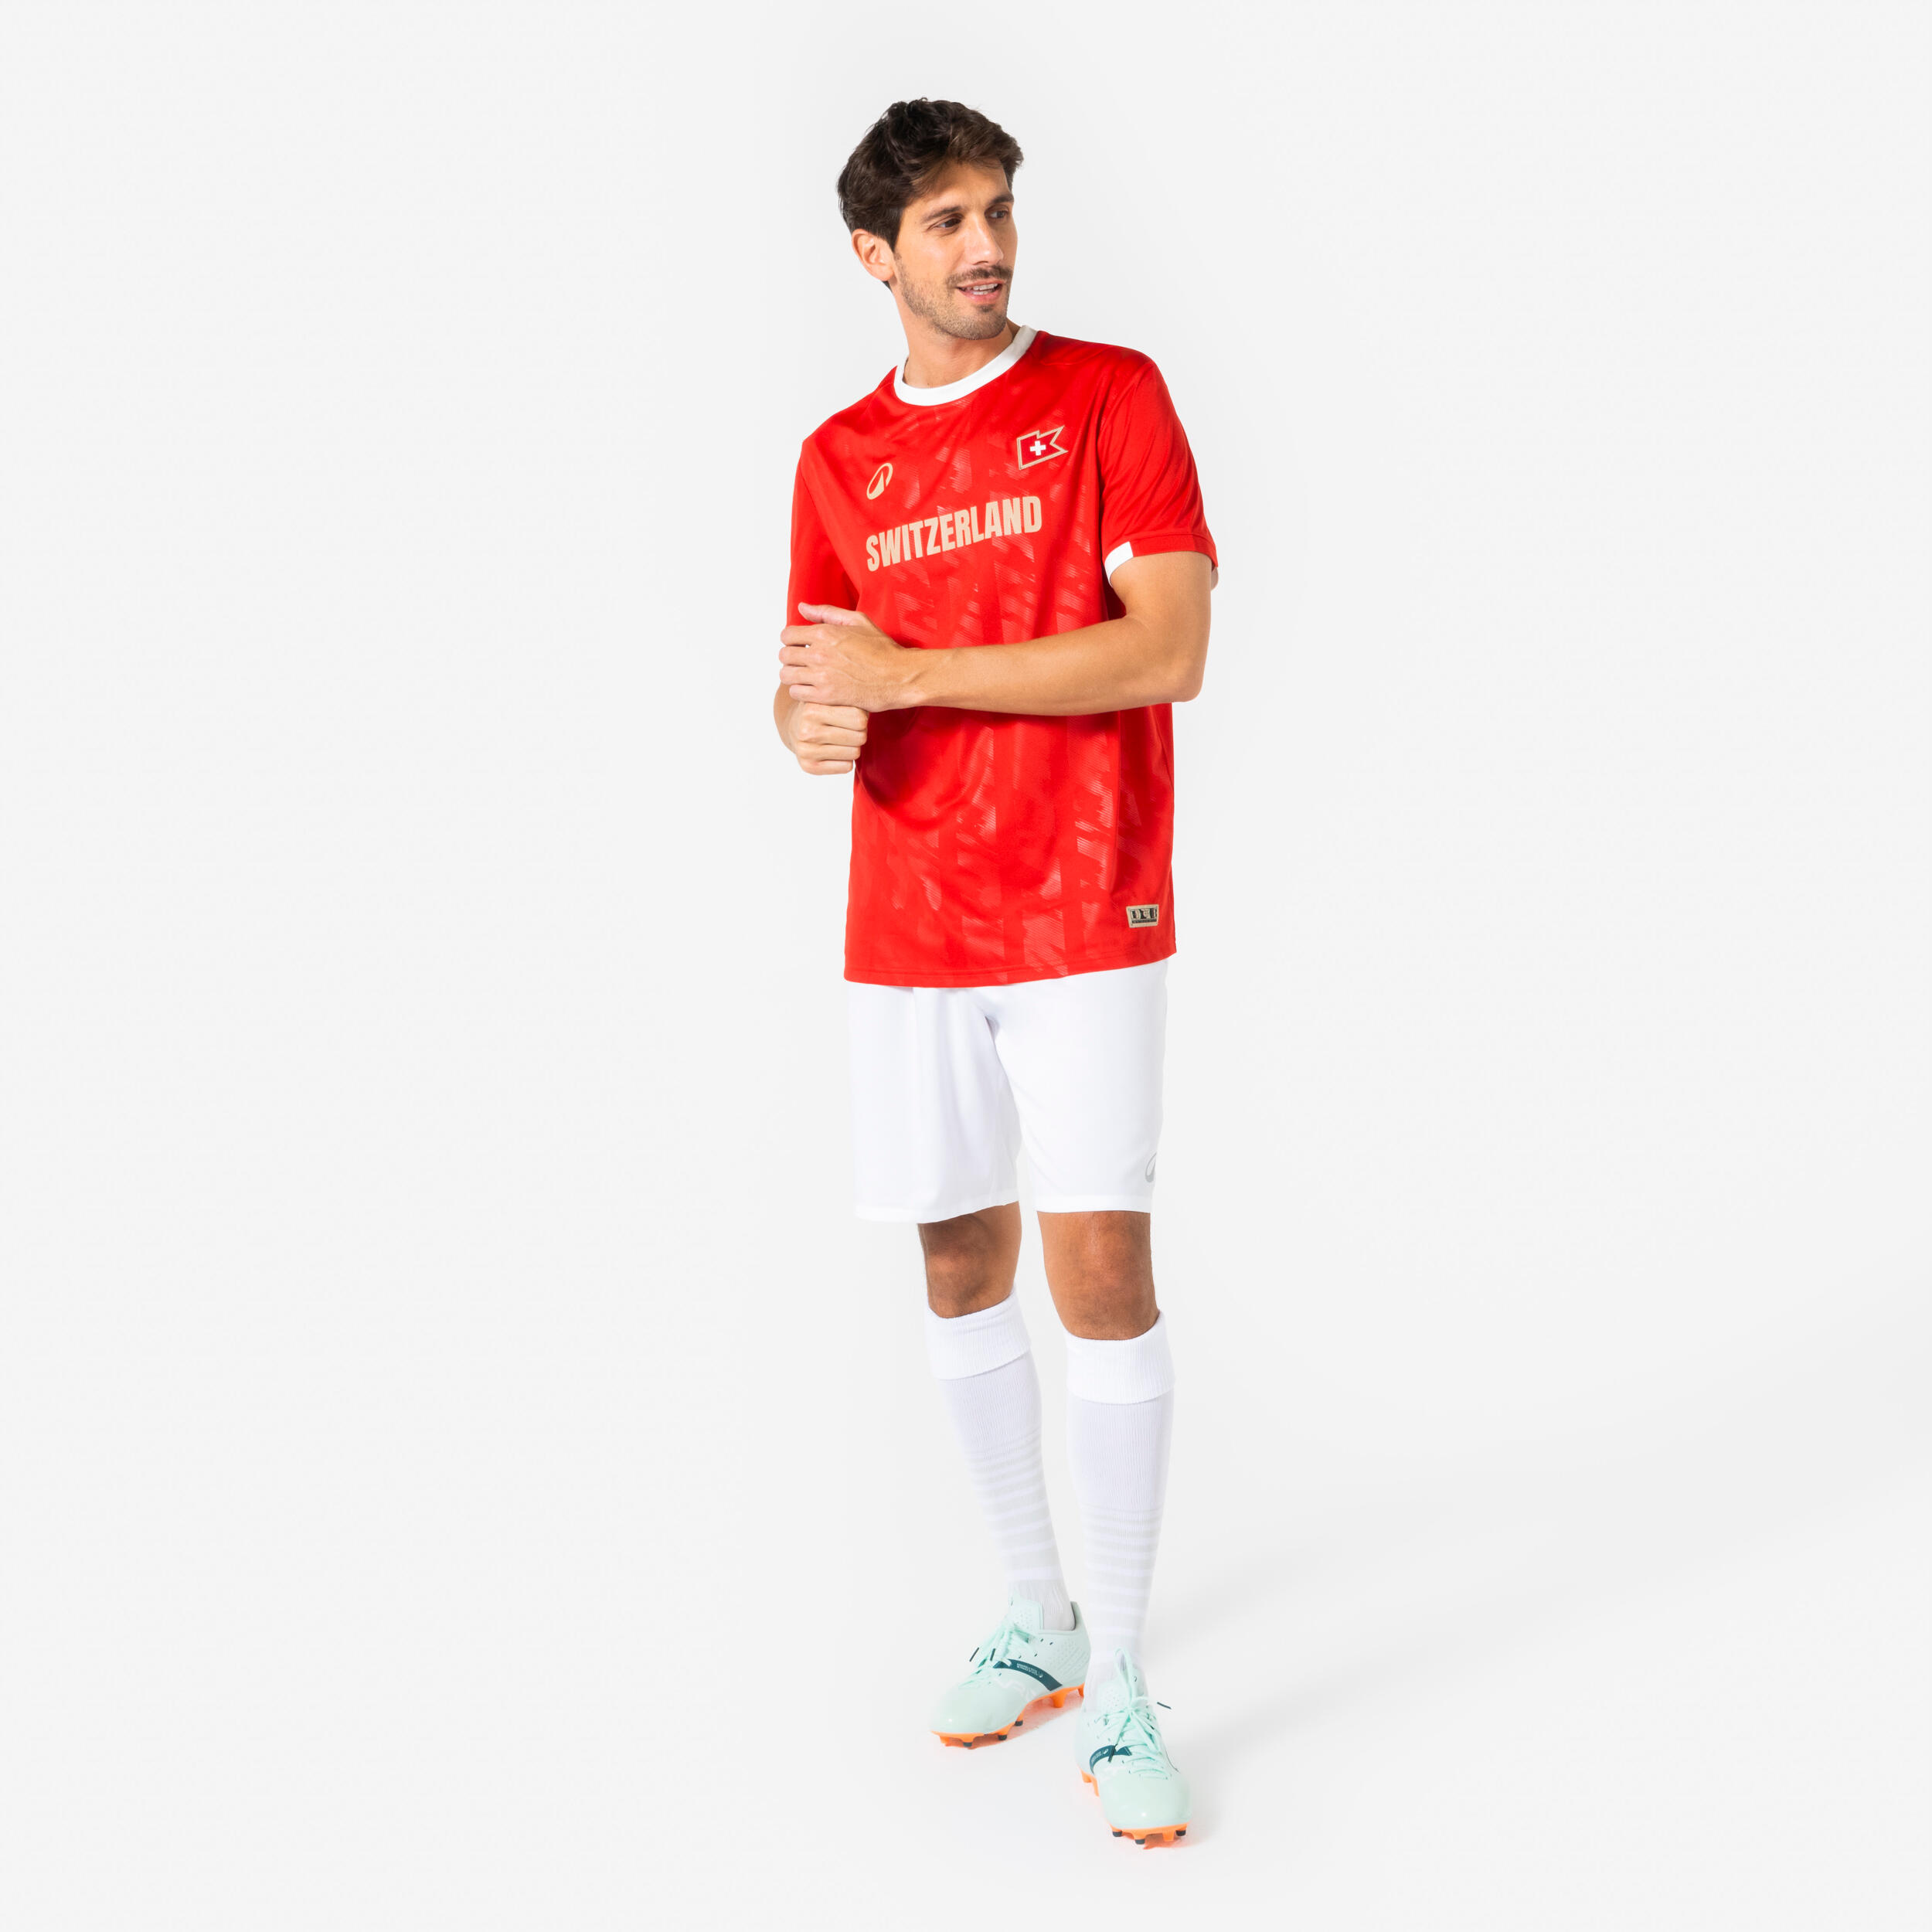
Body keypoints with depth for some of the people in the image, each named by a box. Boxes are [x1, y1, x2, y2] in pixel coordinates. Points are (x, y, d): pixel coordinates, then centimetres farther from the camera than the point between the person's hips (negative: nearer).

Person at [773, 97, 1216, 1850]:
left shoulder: (1112, 394, -1)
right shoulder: (839, 460, 11)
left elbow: (1168, 651, -13)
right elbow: (817, 685, 14)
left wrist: (908, 673, -15)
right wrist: (810, 717, -12)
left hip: (1084, 916, -4)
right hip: (908, 930, 4)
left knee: (1100, 1266, -9)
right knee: (962, 1267, 8)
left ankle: (1119, 1680, 4)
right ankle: (1034, 1613, 26)